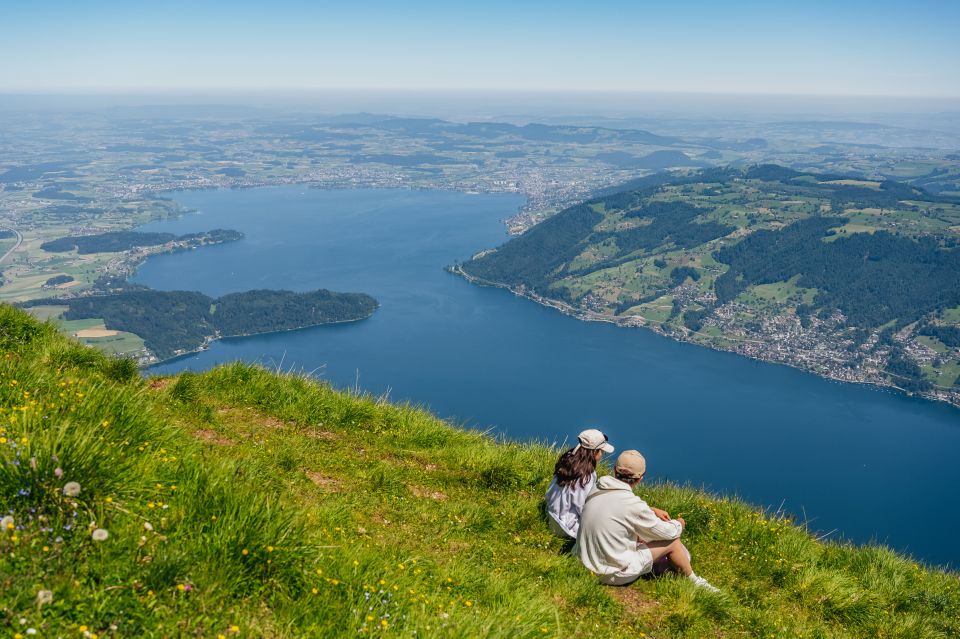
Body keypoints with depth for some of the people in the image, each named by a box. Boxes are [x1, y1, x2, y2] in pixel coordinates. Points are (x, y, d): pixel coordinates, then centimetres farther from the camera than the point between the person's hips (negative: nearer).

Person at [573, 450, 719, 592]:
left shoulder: (596, 491, -4)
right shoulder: (633, 504, -25)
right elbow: (668, 532, -8)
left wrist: (652, 511, 22)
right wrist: (679, 523, 13)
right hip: (613, 574, -7)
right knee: (672, 541, 5)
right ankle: (694, 581, 27)